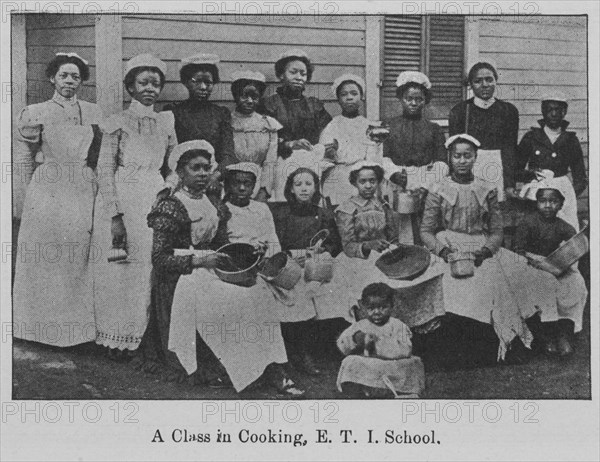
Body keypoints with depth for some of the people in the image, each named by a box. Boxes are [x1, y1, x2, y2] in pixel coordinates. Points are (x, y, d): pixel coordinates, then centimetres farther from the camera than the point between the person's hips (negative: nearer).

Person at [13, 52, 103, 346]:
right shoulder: (35, 114, 5)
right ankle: (44, 326, 11)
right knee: (44, 264, 1)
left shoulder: (94, 113, 12)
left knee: (80, 262, 3)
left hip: (84, 198, 2)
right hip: (46, 197, -2)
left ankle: (79, 326, 12)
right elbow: (22, 162, 4)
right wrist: (21, 206, 0)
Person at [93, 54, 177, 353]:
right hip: (123, 202, -4)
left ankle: (146, 338, 13)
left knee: (154, 271, 3)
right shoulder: (117, 123, -1)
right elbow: (105, 171, -7)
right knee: (120, 271, 0)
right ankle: (118, 342, 10)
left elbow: (173, 168, 17)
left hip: (156, 202, 4)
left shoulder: (166, 123, 12)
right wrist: (115, 216, -15)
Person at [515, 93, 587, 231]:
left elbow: (581, 179, 15)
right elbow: (516, 171, 10)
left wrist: (569, 196, 0)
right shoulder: (531, 138, 7)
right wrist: (531, 172, -9)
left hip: (563, 190, 1)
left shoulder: (571, 140, 11)